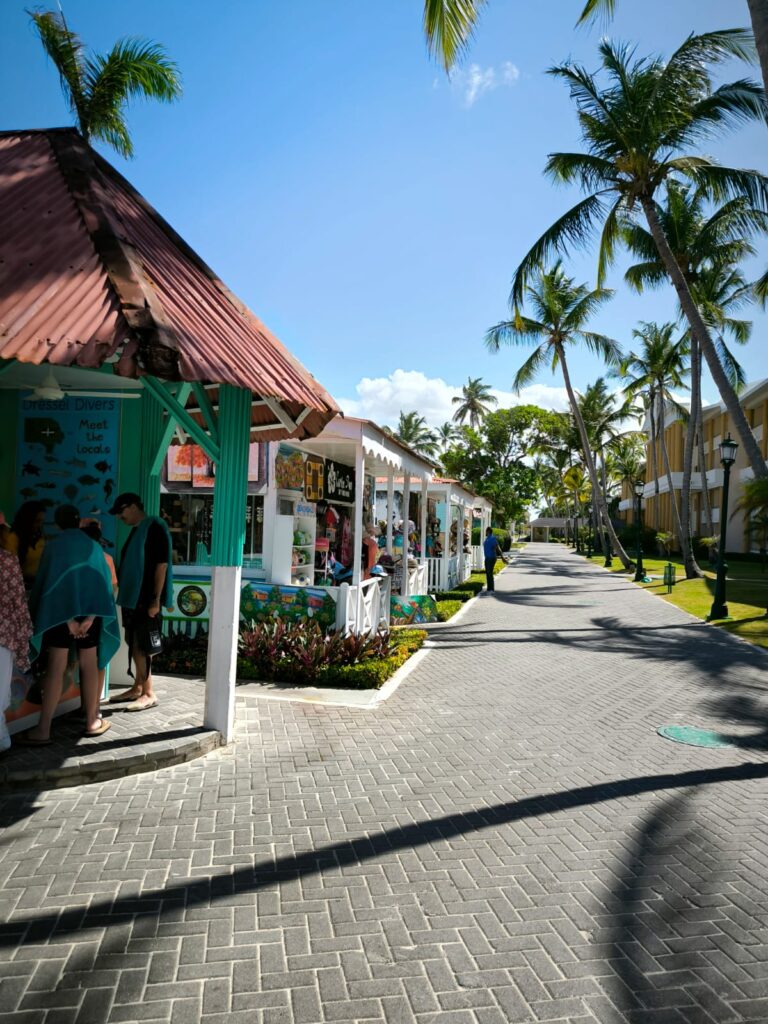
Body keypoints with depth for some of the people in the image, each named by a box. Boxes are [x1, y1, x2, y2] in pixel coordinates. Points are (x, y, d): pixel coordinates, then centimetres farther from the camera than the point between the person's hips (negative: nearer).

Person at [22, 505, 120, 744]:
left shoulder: (53, 545, 1)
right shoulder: (94, 546, 10)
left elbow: (46, 579, -6)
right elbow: (103, 583, 3)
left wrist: (69, 620, -8)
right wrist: (89, 618, -5)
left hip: (60, 609, -3)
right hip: (90, 609, 3)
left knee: (56, 667, -4)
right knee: (89, 665, 8)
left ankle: (43, 729, -4)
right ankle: (92, 721, 15)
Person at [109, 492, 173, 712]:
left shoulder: (155, 527, -13)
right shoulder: (136, 530, 15)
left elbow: (162, 564, -18)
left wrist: (156, 599, -21)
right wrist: (124, 593, 18)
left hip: (147, 599, -9)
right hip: (133, 597, 9)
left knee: (143, 646, -5)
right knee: (135, 644, 14)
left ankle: (148, 693, 2)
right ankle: (138, 688, 24)